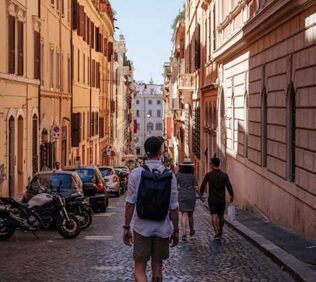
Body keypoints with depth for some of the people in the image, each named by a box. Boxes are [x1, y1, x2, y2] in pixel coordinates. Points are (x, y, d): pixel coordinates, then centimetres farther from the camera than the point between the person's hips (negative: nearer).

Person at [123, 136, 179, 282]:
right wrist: (175, 230, 8)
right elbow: (173, 207, -3)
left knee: (140, 269, 2)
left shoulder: (136, 173, -7)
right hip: (162, 229, 1)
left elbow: (130, 203, -7)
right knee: (157, 268, 15)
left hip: (142, 228, -1)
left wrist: (126, 227, 2)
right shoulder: (169, 175, -5)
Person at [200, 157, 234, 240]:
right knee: (221, 216, 18)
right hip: (222, 199, 2)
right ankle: (220, 231, 35)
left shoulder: (208, 175, -9)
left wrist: (201, 195, 10)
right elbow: (229, 187, -9)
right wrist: (232, 196, 6)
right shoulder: (224, 175, -6)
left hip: (212, 199, -2)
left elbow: (203, 186, -6)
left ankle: (217, 232, -21)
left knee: (214, 216, -4)